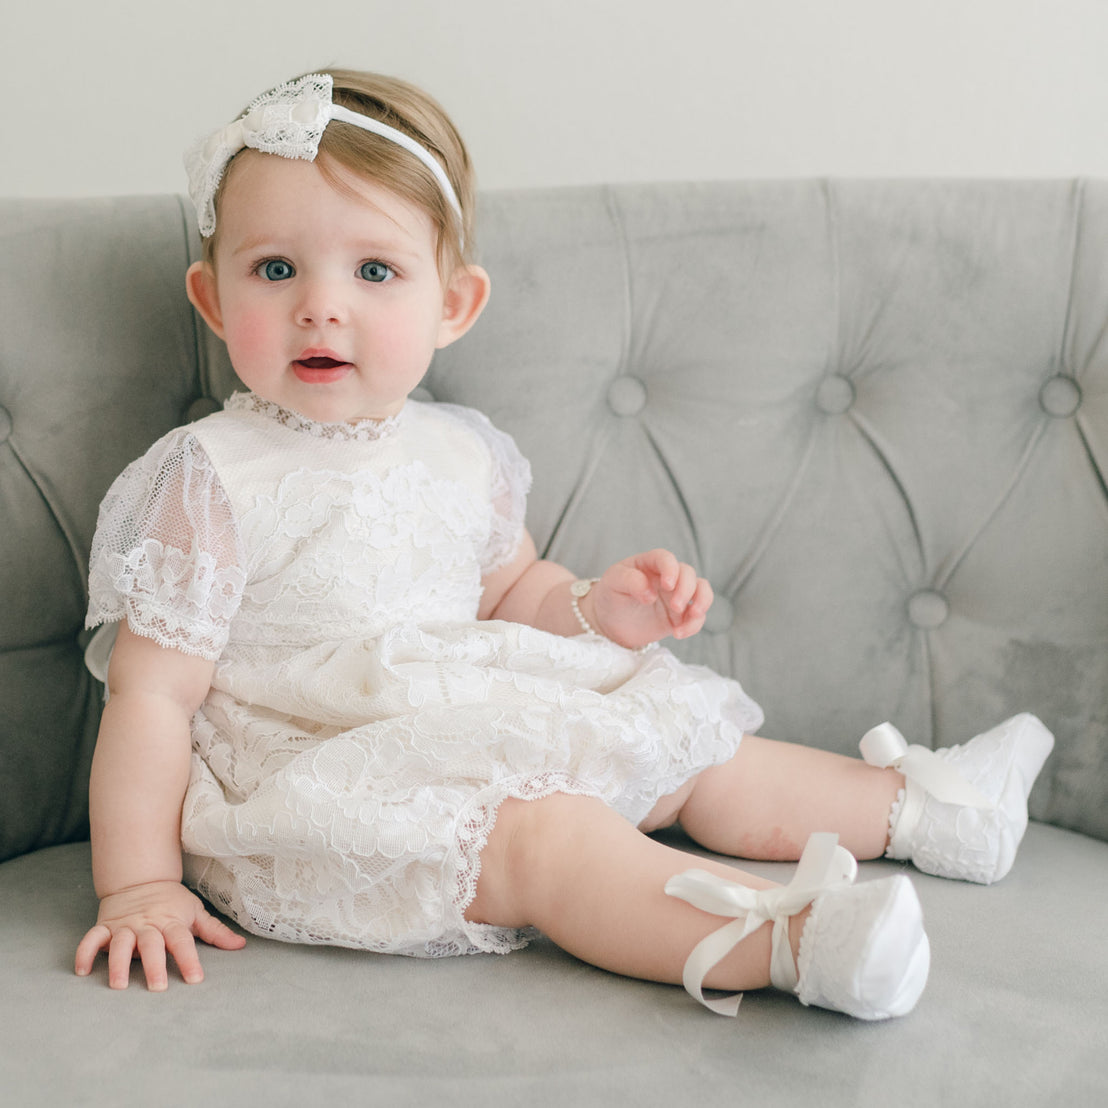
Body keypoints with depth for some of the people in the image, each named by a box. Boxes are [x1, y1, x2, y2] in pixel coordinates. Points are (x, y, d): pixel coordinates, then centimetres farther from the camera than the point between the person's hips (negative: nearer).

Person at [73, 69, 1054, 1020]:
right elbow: (153, 694, -14)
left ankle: (915, 803, 31)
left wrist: (594, 608, 1)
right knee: (538, 827, -34)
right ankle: (786, 939, -47)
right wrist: (140, 886, -17)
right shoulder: (213, 483, -14)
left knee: (702, 757, 14)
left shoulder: (463, 454, 6)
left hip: (487, 746, 8)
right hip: (321, 796, -7)